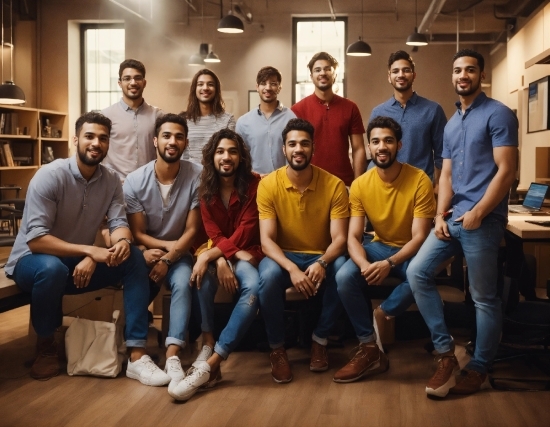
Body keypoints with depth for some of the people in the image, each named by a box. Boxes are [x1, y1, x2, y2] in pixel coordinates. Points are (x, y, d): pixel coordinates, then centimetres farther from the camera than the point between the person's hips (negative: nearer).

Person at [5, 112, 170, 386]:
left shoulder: (111, 180, -2)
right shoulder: (50, 176, -20)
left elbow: (118, 223, -10)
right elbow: (35, 239, -27)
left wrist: (122, 241, -36)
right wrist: (90, 251, -36)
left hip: (80, 261, 5)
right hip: (32, 260, -5)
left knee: (134, 259, -17)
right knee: (52, 268, -40)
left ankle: (136, 355, -23)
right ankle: (46, 345, -11)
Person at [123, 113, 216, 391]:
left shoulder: (196, 177, -11)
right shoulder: (134, 181, -10)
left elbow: (192, 230, -9)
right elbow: (137, 234, -6)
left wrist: (168, 258, -21)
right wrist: (168, 245, -17)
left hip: (178, 253, 0)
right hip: (147, 251, 1)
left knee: (183, 281, -32)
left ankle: (172, 355, -37)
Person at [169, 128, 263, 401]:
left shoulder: (254, 184, -8)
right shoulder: (206, 188, 2)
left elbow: (246, 231, -14)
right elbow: (213, 233, -4)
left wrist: (207, 256, -24)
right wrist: (221, 260, -26)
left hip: (246, 253, -2)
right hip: (218, 253, 3)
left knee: (253, 287, -36)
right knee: (202, 275, -34)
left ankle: (210, 365, -41)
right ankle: (205, 351, -34)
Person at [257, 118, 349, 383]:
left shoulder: (334, 185, -10)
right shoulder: (268, 185, -11)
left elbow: (339, 238, -13)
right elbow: (266, 240, -16)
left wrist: (322, 263, -35)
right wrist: (292, 268, -34)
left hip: (321, 256, 1)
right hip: (283, 256, -1)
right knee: (269, 275, -35)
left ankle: (320, 340, -8)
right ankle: (277, 348, -11)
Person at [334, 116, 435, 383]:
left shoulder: (419, 180, -18)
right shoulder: (360, 185, -8)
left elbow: (420, 236, -20)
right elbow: (353, 237, -10)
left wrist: (389, 264, -36)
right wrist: (365, 264, -33)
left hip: (411, 250, -3)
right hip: (379, 246, 3)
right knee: (344, 277, -25)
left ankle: (380, 316, -9)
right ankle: (370, 351, -14)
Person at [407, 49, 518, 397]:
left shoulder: (498, 114, -5)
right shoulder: (452, 124, 18)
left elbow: (506, 171, -13)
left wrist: (478, 213, -18)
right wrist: (441, 215, 1)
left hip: (484, 220, -8)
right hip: (453, 217, 8)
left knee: (484, 298, 1)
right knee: (417, 272, -1)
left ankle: (479, 369, 15)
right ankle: (445, 351, 7)